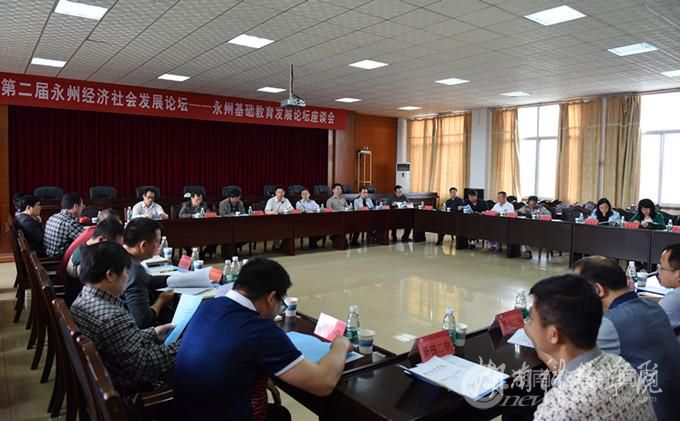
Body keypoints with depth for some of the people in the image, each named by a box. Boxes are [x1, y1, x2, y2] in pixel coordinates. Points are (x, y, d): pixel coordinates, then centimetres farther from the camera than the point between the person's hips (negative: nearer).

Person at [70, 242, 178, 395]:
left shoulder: (84, 298, -2)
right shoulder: (112, 317, -32)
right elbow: (144, 367, -27)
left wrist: (153, 333, 11)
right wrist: (182, 346, -17)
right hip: (131, 392, -9)